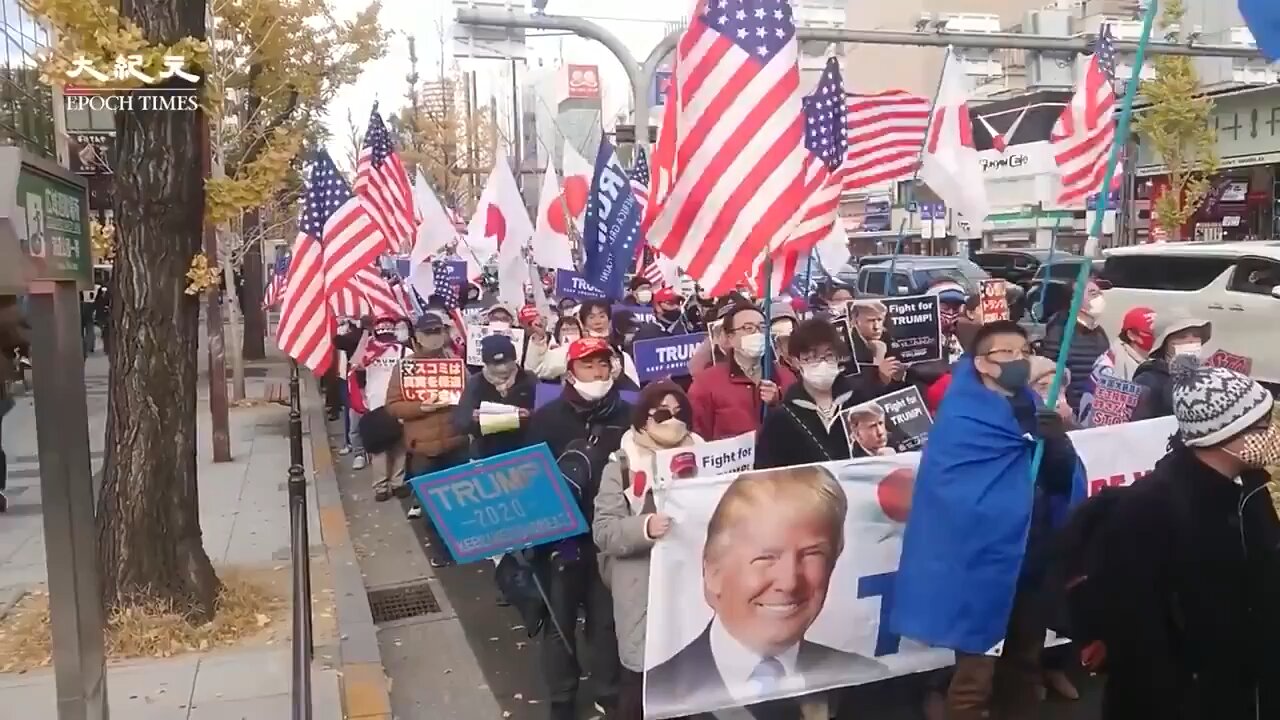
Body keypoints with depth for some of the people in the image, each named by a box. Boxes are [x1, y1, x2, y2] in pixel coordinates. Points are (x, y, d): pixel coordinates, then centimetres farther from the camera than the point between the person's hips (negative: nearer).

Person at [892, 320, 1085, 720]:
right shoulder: (962, 417, -12)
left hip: (1034, 562, 7)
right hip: (985, 561, -7)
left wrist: (1058, 440, -17)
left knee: (1025, 668, 21)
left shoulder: (1034, 410, 9)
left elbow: (1067, 480, 2)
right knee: (976, 676, 0)